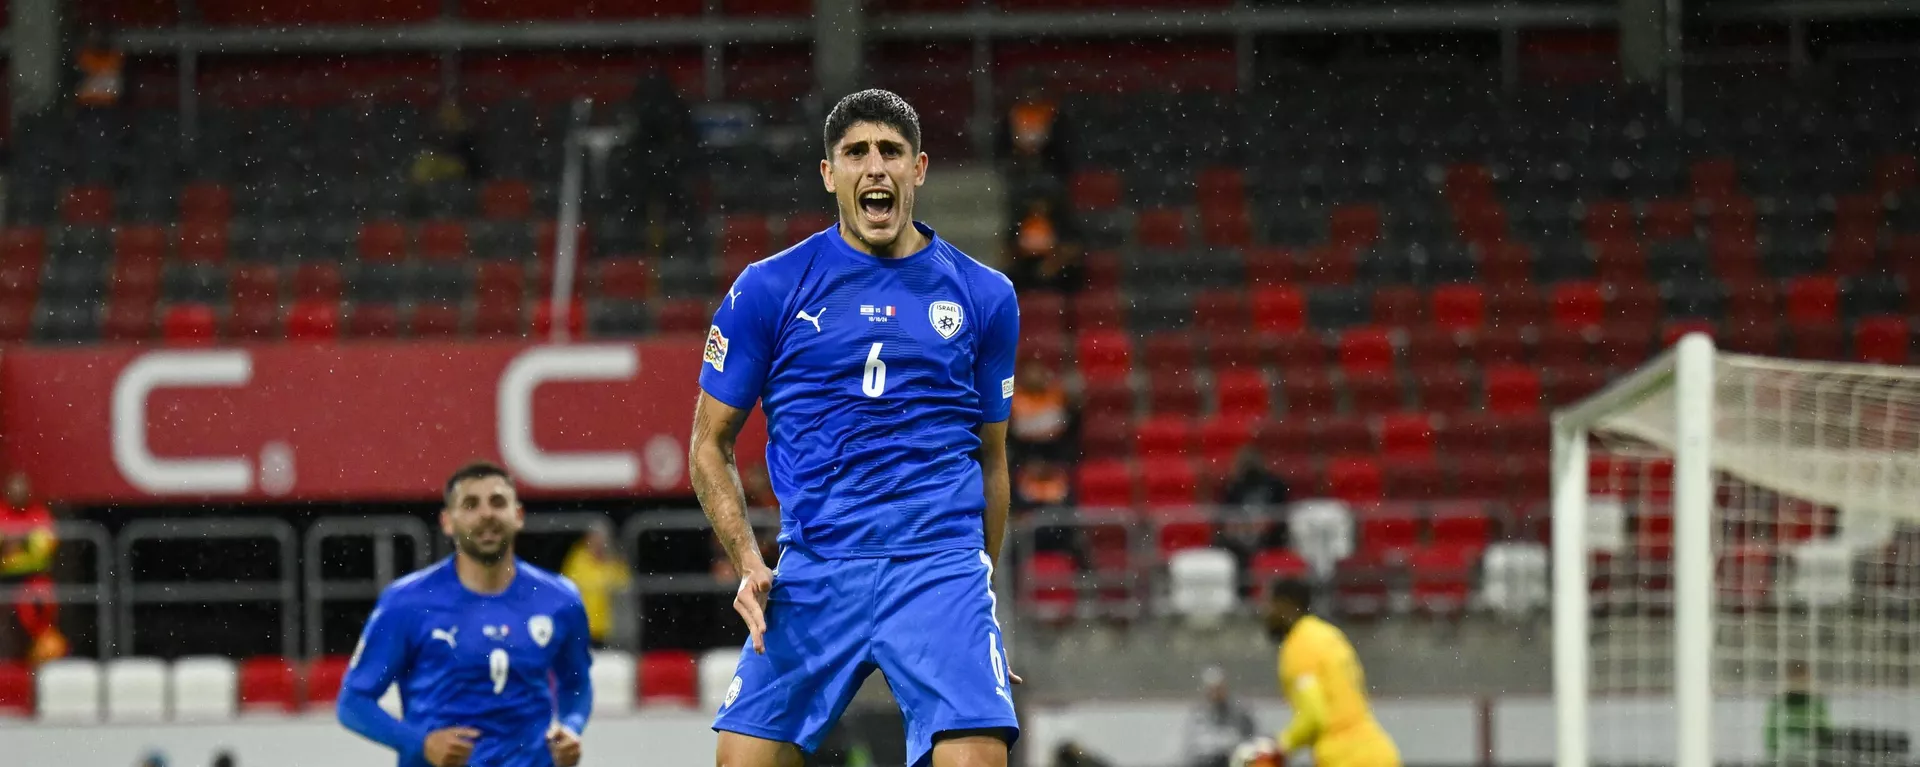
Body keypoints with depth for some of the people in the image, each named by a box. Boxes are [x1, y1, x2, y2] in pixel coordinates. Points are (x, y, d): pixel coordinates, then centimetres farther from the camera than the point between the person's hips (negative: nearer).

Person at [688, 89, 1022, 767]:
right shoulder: (768, 290, 5)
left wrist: (980, 595, 17)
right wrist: (748, 564, -4)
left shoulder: (984, 297, 10)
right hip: (813, 572, 0)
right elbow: (711, 444, 10)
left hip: (940, 564, 0)